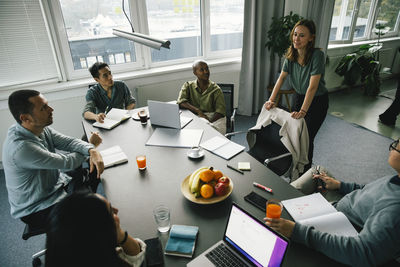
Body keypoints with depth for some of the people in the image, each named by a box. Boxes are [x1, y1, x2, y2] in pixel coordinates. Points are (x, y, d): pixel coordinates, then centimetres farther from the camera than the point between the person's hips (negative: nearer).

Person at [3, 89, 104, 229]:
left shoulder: (41, 128, -8)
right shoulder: (21, 147, -34)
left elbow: (68, 141, -8)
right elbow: (67, 163, -27)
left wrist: (92, 151, -30)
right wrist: (91, 144, -11)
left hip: (55, 183, 8)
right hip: (36, 209, -8)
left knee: (96, 173, 8)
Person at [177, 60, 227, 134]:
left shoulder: (216, 89, 0)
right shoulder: (188, 86, 6)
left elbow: (220, 111, -8)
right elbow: (181, 102, -10)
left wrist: (209, 121, -28)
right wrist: (198, 111, -24)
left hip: (214, 118, -1)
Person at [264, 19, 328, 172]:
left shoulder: (317, 55, -28)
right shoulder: (291, 55, -9)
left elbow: (312, 86, -32)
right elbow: (281, 78, -5)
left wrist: (303, 111, -37)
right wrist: (271, 100, -12)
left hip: (317, 101, -5)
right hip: (299, 96, 5)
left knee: (307, 137, -1)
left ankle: (306, 172, 22)